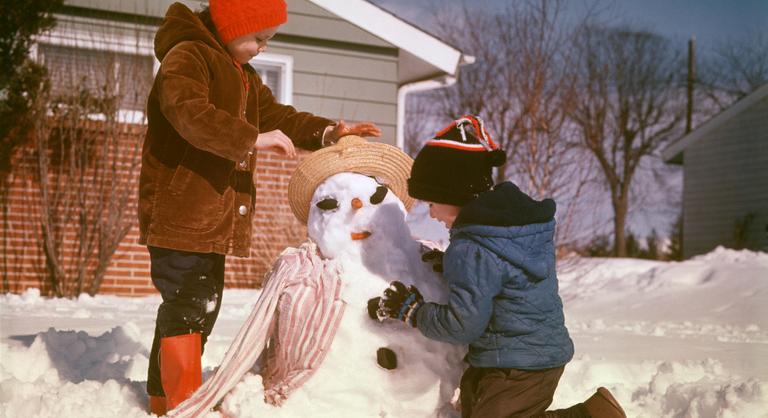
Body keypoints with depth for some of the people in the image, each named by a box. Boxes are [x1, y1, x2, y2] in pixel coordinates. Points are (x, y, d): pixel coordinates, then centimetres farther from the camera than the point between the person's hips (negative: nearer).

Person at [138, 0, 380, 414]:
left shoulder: (244, 77, 20)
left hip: (214, 216, 10)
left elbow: (277, 115, 18)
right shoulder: (187, 57, -12)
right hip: (178, 211, -10)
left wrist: (327, 132, 0)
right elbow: (188, 113, -29)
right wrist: (253, 139, -33)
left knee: (203, 306, 15)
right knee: (187, 306, -10)